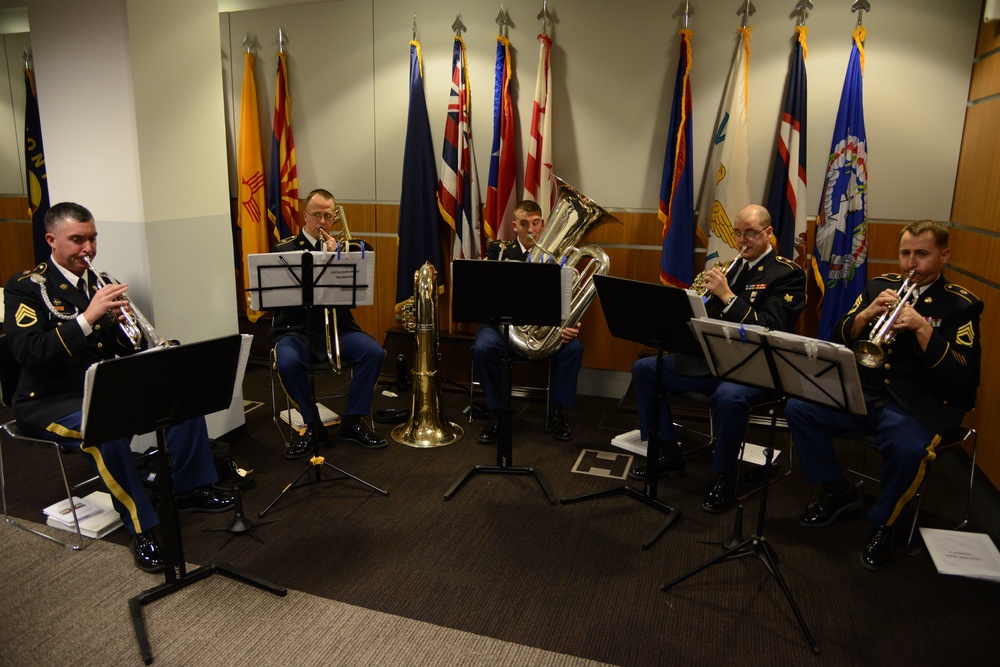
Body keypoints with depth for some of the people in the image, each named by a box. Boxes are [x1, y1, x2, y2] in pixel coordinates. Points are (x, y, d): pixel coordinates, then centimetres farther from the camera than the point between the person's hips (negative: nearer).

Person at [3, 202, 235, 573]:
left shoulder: (98, 282, 9)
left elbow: (129, 351, 7)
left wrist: (121, 325, -15)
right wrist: (87, 317, -30)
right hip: (49, 402, -6)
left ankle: (189, 487, 6)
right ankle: (142, 528, -22)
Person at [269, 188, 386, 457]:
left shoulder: (344, 247, 12)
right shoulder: (284, 249, 4)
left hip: (337, 327, 3)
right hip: (295, 329, -2)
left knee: (374, 352, -22)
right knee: (287, 362, -33)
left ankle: (352, 421, -5)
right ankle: (312, 425, -9)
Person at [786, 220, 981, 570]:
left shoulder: (961, 305, -1)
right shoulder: (881, 285, 10)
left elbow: (961, 377, -12)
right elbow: (839, 340, 5)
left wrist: (921, 326, -23)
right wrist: (867, 313, -15)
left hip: (918, 406, -4)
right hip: (862, 392, 4)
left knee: (908, 449, -35)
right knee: (799, 407, -18)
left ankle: (883, 523, -4)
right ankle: (838, 492, 5)